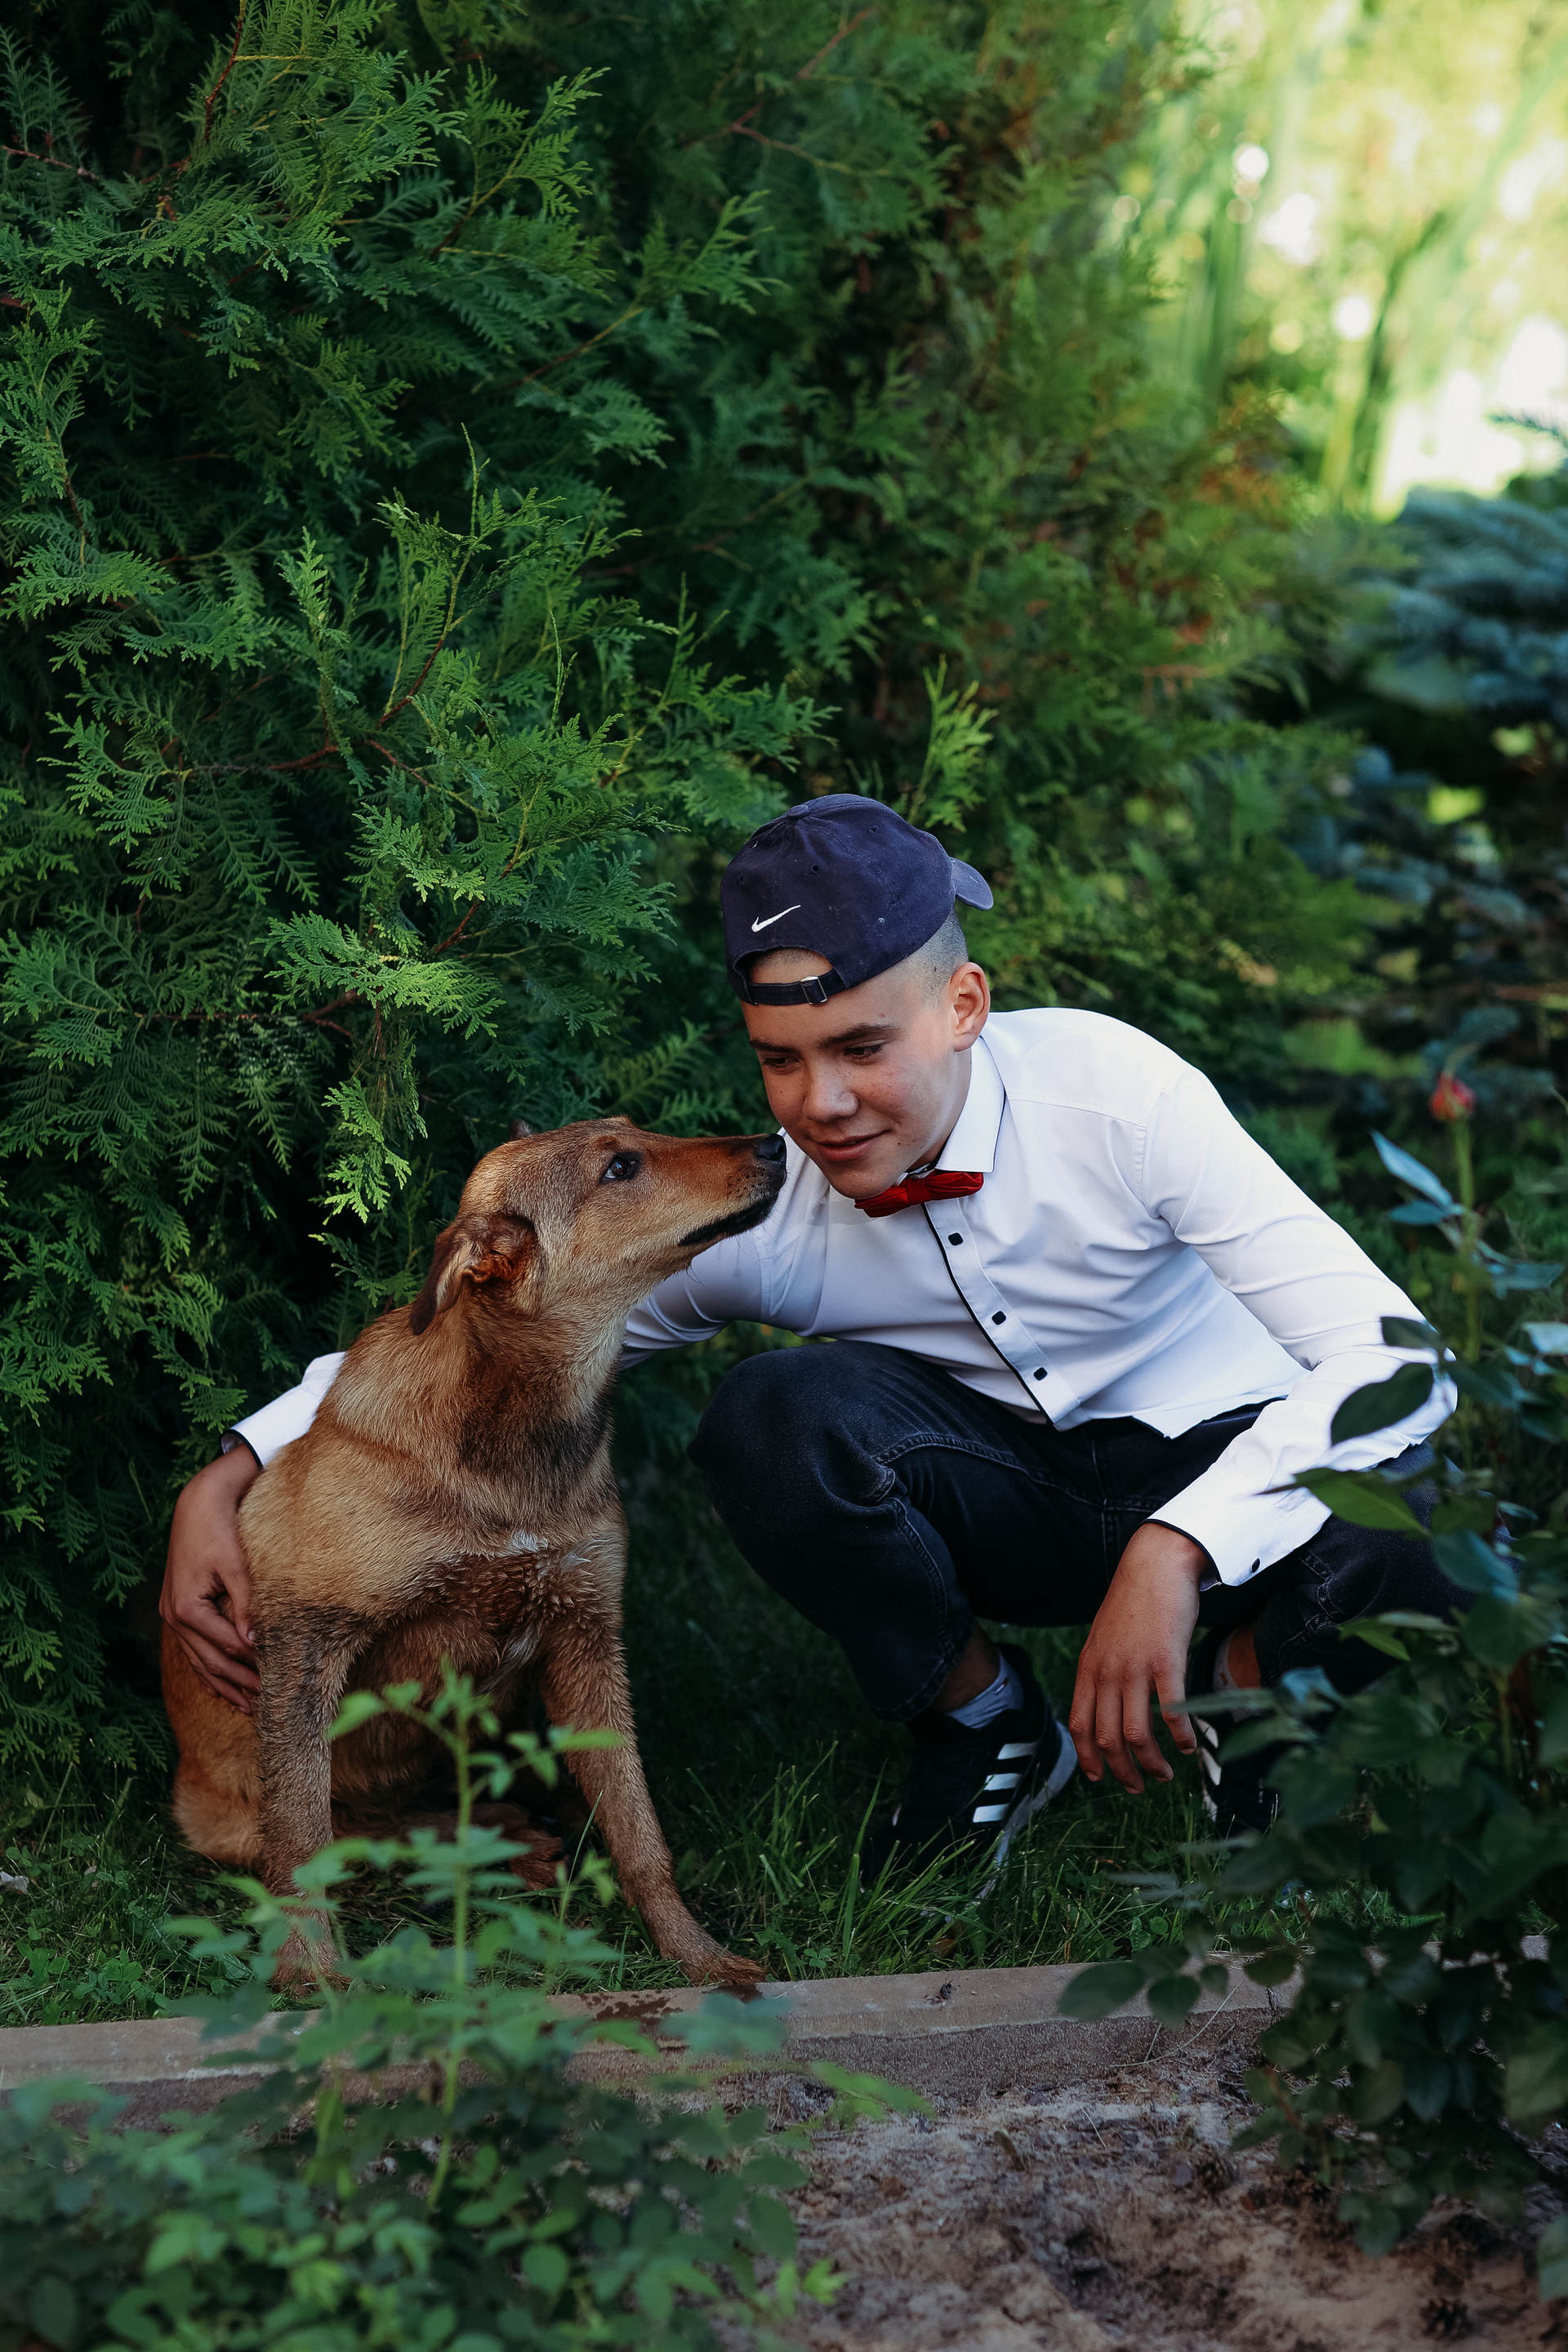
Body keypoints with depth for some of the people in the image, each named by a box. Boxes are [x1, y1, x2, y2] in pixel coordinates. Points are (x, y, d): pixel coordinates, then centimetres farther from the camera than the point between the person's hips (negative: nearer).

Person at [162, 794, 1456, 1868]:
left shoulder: (1110, 1089, -26)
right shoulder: (754, 1208, -18)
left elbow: (1389, 1356, -29)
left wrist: (1174, 1553, -41)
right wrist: (229, 1476, -21)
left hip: (1224, 1458, -2)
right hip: (1008, 1499, 2)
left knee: (1411, 1566, -38)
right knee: (770, 1419, -31)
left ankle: (1244, 1674, 0)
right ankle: (986, 1721, -3)